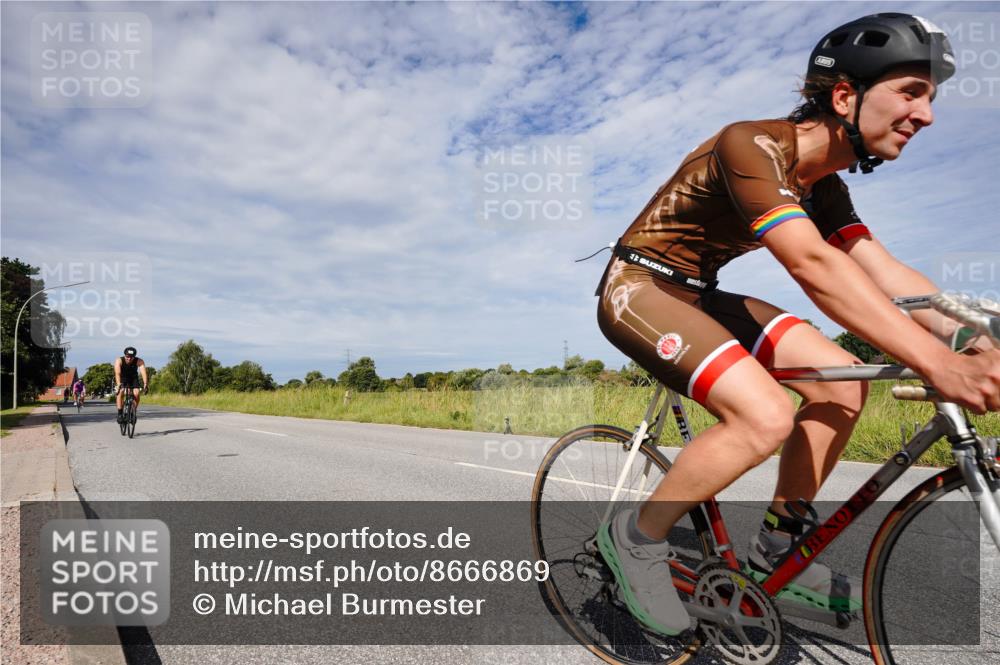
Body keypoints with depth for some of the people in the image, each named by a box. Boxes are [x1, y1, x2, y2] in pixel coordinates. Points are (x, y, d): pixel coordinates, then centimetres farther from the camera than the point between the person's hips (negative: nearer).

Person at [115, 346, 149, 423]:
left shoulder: (139, 361, -28)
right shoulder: (119, 361, -29)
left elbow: (143, 373, -40)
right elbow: (117, 373, -42)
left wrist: (145, 384, -56)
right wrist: (118, 384, -59)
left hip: (133, 378, 1)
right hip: (122, 378, -1)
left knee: (136, 394, -20)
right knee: (121, 392, -26)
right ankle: (120, 414, -16)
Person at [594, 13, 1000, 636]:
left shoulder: (824, 185, 7)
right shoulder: (754, 144, -22)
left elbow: (885, 273, 0)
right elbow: (812, 266, -34)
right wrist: (939, 363, -38)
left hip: (696, 293, 9)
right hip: (638, 287, -8)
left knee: (843, 383, -3)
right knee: (767, 415, -28)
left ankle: (777, 545, 11)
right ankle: (637, 537, -7)